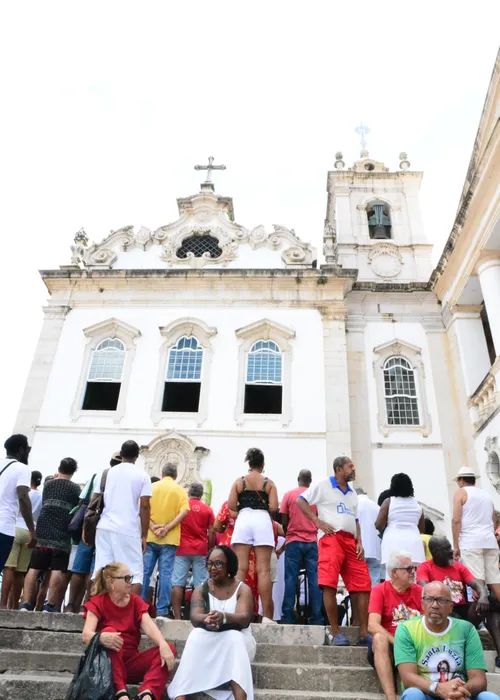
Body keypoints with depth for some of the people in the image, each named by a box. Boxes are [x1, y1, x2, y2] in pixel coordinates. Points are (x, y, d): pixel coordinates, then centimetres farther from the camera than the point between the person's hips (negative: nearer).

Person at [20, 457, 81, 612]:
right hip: (62, 535, -4)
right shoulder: (75, 488, 4)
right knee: (58, 571, -4)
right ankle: (51, 606, -10)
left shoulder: (48, 484, 16)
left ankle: (26, 604, 1)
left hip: (42, 532, 4)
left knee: (34, 569, 6)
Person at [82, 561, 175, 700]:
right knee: (109, 631, -32)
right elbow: (86, 635, -19)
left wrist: (163, 645, -33)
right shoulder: (97, 602, -3)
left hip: (131, 662, 3)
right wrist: (101, 637, -44)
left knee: (169, 649, -19)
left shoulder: (136, 601, 6)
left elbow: (149, 626, -12)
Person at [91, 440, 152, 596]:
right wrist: (144, 535, 0)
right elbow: (144, 506, -4)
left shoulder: (106, 473, 10)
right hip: (128, 530, -3)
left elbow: (94, 503, 10)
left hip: (105, 528, 4)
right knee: (134, 573, 3)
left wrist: (86, 527, 18)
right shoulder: (142, 476, 1)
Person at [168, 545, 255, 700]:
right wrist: (207, 619, -40)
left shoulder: (243, 589, -4)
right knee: (196, 635, -30)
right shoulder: (201, 590, 3)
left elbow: (245, 619, -21)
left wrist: (224, 617, -43)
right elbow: (195, 617, -15)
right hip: (207, 641, 2)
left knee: (233, 637, -34)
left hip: (237, 640, -1)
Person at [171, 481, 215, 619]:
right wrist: (210, 549, 13)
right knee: (200, 585, 3)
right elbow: (211, 532, 4)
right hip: (201, 550, 1)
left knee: (177, 583, 1)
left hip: (182, 549, 0)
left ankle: (177, 616, -3)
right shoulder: (207, 509, 5)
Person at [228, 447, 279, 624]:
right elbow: (274, 507, -1)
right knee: (263, 569, -3)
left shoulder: (239, 481, 10)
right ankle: (267, 615, -4)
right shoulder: (269, 482, 8)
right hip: (262, 521, -1)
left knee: (240, 568, 0)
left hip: (243, 520, 1)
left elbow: (230, 505, 3)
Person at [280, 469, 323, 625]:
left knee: (291, 580, 0)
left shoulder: (289, 495, 3)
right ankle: (316, 618, 0)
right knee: (314, 580, 2)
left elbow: (284, 521, 3)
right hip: (312, 542, 1)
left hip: (294, 541, -1)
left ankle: (287, 617, -2)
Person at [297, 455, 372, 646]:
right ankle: (334, 632, -4)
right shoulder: (323, 485, 3)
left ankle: (364, 634, 7)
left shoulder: (352, 494, 22)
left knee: (362, 585, 1)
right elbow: (300, 501, -1)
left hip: (351, 541, 7)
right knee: (329, 584, -14)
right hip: (331, 538, -6)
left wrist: (359, 542, 7)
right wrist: (317, 521, -9)